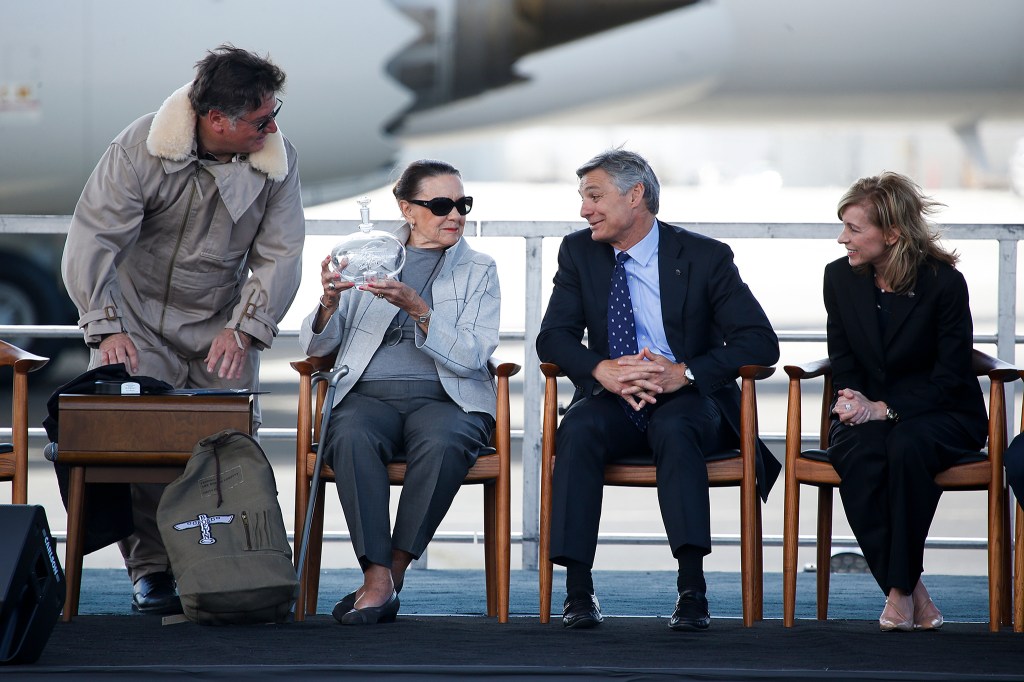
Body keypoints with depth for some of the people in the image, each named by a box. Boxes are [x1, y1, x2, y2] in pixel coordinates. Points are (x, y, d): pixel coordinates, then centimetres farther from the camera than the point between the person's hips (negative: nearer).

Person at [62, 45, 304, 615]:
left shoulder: (279, 161, -11)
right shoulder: (139, 150, -20)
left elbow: (280, 256, -8)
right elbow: (92, 241, -19)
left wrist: (243, 331, -20)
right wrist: (107, 328, -27)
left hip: (223, 323, 2)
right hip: (140, 316, -2)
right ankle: (152, 569, -9)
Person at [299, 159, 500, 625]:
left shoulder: (478, 270, 11)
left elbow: (471, 356, -4)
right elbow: (316, 346, 11)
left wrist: (417, 308, -19)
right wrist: (330, 303, -11)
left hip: (445, 399, -1)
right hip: (368, 394, 1)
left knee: (441, 443, -37)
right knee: (351, 438, -35)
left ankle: (394, 572, -26)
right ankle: (377, 576, -34)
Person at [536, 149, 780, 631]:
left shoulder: (705, 257, -4)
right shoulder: (579, 252, 7)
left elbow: (760, 342, -10)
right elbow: (553, 336, 1)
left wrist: (684, 373, -25)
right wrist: (602, 369, -21)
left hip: (688, 400, -2)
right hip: (614, 402, 3)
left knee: (674, 428, -37)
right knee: (578, 429, -31)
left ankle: (692, 591, -41)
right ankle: (578, 591, -33)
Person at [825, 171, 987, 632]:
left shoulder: (944, 283, -12)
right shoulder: (840, 277, 2)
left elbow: (950, 377, -12)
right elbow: (843, 363, 9)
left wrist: (885, 409, -23)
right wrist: (855, 402, -13)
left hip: (940, 415, -3)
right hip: (869, 412, 3)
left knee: (906, 445, -39)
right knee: (856, 454, -34)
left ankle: (901, 588, -26)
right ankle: (916, 600, -28)